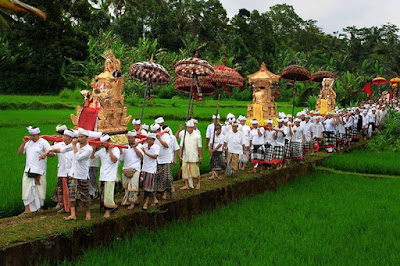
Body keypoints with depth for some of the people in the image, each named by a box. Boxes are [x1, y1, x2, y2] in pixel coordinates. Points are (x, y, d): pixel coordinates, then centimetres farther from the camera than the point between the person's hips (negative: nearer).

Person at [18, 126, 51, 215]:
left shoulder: (43, 142, -2)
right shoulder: (28, 142, 13)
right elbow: (20, 152, 13)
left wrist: (45, 154, -29)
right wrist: (23, 143, 0)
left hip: (39, 171, -4)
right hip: (28, 171, 4)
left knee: (39, 190, 2)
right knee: (27, 189, -1)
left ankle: (39, 207, 17)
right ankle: (27, 209, 2)